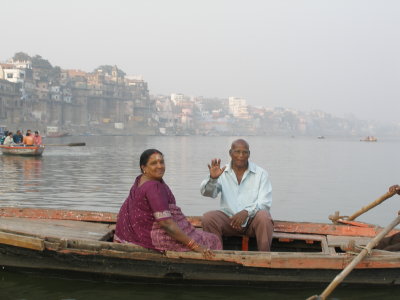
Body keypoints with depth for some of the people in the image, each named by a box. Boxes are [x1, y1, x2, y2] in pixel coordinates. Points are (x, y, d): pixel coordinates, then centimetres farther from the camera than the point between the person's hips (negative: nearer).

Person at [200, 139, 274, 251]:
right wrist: (212, 178, -30)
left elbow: (265, 203, -6)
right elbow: (206, 192, -7)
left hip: (252, 219, -1)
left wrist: (246, 212, -25)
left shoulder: (261, 173, 2)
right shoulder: (222, 173, 6)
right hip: (229, 219, 1)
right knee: (208, 218, -25)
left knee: (264, 217, -33)